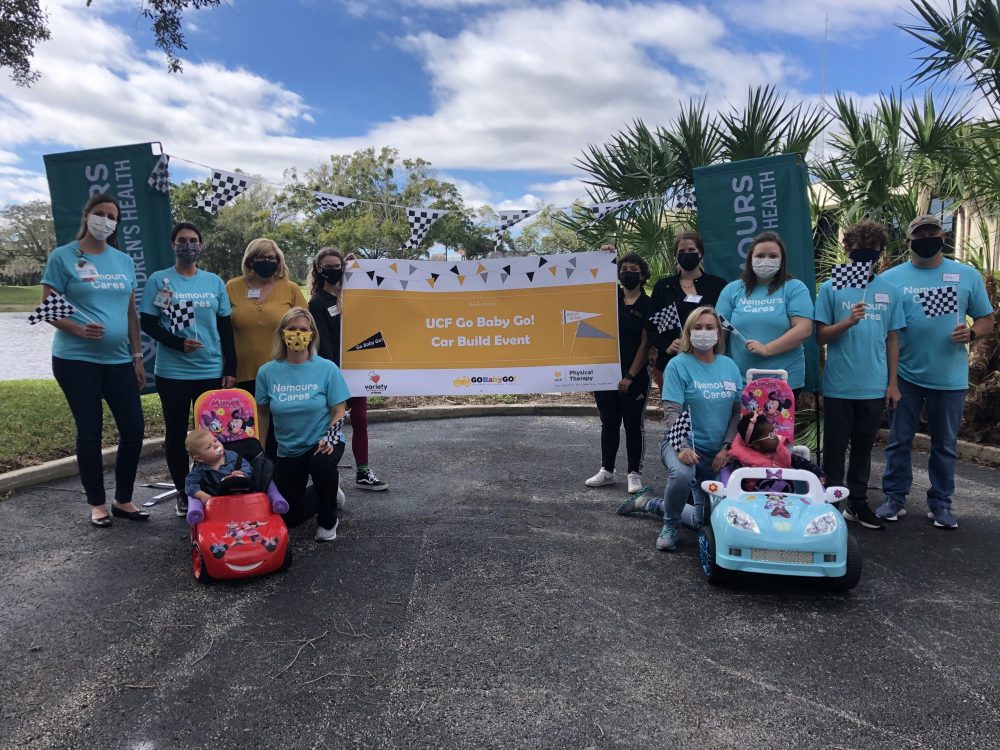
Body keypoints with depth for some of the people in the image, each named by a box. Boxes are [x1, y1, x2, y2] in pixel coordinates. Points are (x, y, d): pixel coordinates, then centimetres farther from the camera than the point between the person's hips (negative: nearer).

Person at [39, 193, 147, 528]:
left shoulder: (124, 261, 11)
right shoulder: (63, 257, -2)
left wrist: (137, 357, 11)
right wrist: (78, 329, -23)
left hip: (118, 360, 5)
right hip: (76, 360, -4)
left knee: (134, 428, 3)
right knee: (90, 430, 1)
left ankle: (123, 500, 19)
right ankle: (97, 503, 17)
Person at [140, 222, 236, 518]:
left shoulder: (214, 282, 7)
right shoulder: (159, 280, 0)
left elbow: (225, 327, 8)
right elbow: (148, 323, -3)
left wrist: (230, 368, 4)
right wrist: (178, 343, -18)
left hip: (212, 372, 2)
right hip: (172, 373, -2)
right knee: (176, 433, 7)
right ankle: (182, 492, 20)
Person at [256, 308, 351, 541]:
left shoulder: (327, 369, -12)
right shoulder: (267, 372, -6)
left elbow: (339, 410, -8)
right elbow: (262, 414, 5)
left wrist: (330, 437, -26)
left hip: (322, 443, -3)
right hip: (287, 450, 3)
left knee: (321, 465, -39)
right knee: (289, 518, 4)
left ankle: (328, 520, -10)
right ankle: (327, 493, 37)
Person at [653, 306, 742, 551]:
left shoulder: (729, 366, 7)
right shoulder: (678, 365, -7)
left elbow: (738, 411, 7)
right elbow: (671, 411, -15)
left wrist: (726, 447, -4)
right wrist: (681, 447, -28)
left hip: (717, 451, 5)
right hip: (683, 443, -5)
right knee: (682, 475, -39)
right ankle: (670, 526, -9)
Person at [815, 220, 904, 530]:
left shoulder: (889, 291, 5)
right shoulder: (831, 288, -3)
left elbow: (892, 339, 9)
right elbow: (821, 337, -4)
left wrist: (893, 383, 6)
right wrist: (848, 322, -22)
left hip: (875, 386, 3)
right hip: (839, 385, -3)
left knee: (863, 447, 13)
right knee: (835, 447, 6)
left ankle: (857, 503, 25)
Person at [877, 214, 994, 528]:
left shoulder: (967, 275, 3)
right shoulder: (891, 278, 1)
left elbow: (987, 319, 7)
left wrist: (972, 333, -16)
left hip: (950, 377, 1)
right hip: (904, 375, 0)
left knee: (945, 445, 10)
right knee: (899, 441, 7)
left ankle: (940, 503, 22)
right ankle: (894, 498, 18)